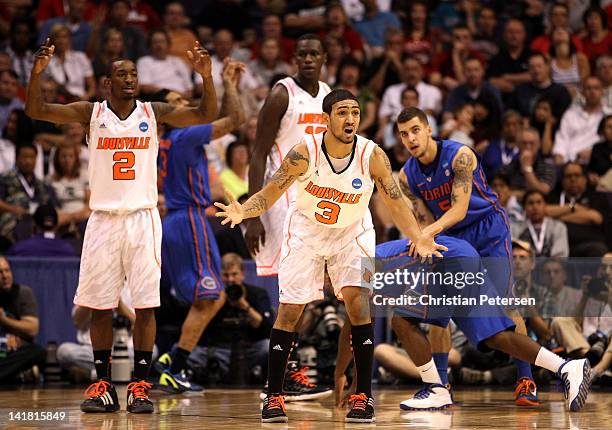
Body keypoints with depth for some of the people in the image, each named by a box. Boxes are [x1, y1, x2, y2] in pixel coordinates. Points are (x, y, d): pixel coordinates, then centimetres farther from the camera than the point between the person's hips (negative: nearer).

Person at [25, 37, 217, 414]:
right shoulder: (92, 113, 2)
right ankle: (103, 386, 11)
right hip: (104, 218, 1)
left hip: (143, 217, 0)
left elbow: (207, 115, -7)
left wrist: (207, 77, -23)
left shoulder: (154, 113, 2)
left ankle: (141, 385, 3)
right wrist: (37, 72, -24)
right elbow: (36, 111, -8)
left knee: (146, 304, -3)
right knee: (100, 305, 2)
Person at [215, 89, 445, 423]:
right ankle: (274, 397, 9)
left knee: (358, 302, -17)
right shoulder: (305, 152, -25)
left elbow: (396, 203, -16)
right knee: (289, 311, -3)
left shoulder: (372, 156, -23)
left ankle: (363, 395, -8)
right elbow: (269, 193, -17)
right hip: (306, 231, 0)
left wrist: (418, 238, -33)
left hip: (352, 233, 0)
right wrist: (243, 212, -38)